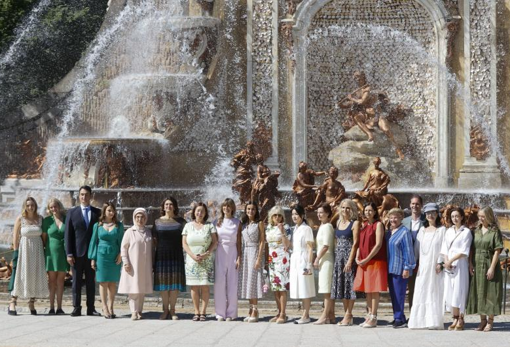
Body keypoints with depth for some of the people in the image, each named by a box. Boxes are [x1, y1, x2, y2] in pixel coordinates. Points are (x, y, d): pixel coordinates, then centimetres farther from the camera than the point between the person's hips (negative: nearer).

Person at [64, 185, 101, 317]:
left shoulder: (97, 213, 8)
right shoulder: (72, 212, 5)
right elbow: (68, 234, 2)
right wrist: (69, 254, -6)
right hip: (77, 253, -1)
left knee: (91, 281, 5)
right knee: (76, 281, 1)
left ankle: (91, 308, 9)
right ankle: (76, 308, 3)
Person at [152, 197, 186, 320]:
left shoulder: (180, 221, 6)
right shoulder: (158, 222, 9)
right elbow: (154, 240, 11)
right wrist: (155, 254, 3)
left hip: (176, 256, -1)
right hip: (162, 256, 1)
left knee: (175, 282, -2)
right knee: (163, 282, 1)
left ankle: (172, 310, 6)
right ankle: (165, 310, 9)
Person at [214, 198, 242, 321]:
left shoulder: (237, 223, 6)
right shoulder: (218, 222, 8)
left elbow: (239, 242, 4)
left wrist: (239, 257, -5)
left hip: (232, 253, -1)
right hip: (219, 253, 1)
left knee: (232, 283, -2)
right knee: (219, 283, -5)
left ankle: (231, 313, 4)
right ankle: (220, 313, 1)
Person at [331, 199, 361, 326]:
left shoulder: (355, 223, -5)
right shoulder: (339, 222, 14)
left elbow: (355, 243, -11)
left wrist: (350, 260, -17)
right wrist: (337, 256, 8)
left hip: (349, 255, -7)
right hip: (338, 255, 7)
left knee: (349, 284, -5)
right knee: (341, 283, 6)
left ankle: (349, 314, -3)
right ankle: (347, 314, 12)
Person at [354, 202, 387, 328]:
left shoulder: (378, 224, -6)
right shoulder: (364, 225, 14)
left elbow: (378, 244, -13)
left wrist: (367, 259, -15)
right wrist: (358, 257, 1)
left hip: (375, 261, -7)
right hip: (364, 262, 7)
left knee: (374, 290, -6)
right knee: (367, 290, 8)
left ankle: (373, 318, -5)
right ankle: (369, 316, 13)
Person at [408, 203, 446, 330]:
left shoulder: (442, 230, 2)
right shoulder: (422, 230, 17)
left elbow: (443, 247, -4)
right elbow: (417, 247, 15)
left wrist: (440, 263, -14)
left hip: (435, 266, -4)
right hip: (423, 266, 4)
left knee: (435, 292, -5)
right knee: (421, 293, 1)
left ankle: (434, 321, -5)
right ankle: (421, 320, 2)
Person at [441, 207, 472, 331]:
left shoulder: (466, 232, -1)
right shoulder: (448, 231, 15)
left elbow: (464, 252, -8)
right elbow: (444, 249, 11)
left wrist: (451, 260, -12)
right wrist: (446, 262, -5)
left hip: (460, 265, -5)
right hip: (448, 265, 5)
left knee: (459, 292, -8)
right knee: (450, 292, 1)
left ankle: (461, 320, -5)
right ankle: (455, 319, 4)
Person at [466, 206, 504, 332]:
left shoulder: (495, 231, -5)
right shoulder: (476, 231, 10)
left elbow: (497, 251, -9)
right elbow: (472, 249, 11)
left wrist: (492, 268, -15)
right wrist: (470, 264, -1)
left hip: (489, 265, -5)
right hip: (477, 266, 5)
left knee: (490, 293, -1)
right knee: (478, 292, 7)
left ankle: (490, 321, 7)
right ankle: (483, 320, 17)